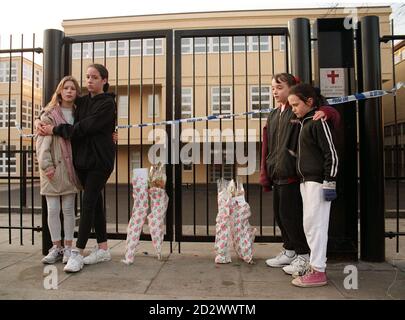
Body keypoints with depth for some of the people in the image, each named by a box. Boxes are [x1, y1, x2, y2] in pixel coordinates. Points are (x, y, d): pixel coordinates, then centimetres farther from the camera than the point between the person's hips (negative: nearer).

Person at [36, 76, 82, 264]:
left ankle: (68, 248, 15)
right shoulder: (49, 114, 0)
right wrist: (46, 165, -14)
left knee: (68, 209, 6)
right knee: (53, 209, 4)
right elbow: (42, 142, -5)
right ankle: (56, 247, 16)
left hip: (70, 167, 2)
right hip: (52, 168, -2)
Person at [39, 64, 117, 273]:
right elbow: (77, 125, 11)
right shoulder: (82, 101, 14)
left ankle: (77, 254, -4)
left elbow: (85, 127, -14)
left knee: (88, 203, -9)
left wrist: (56, 130, -9)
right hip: (83, 158, 7)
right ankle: (103, 249, 18)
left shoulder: (108, 103, -7)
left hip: (100, 160, -6)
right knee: (95, 202, 9)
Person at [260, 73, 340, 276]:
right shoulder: (272, 116, 16)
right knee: (279, 215, 14)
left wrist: (325, 111, -30)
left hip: (292, 175, -7)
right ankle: (289, 251, 31)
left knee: (290, 215, -3)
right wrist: (265, 175, 10)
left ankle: (304, 255, 15)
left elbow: (334, 116, -6)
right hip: (276, 175, 7)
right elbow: (266, 147, 14)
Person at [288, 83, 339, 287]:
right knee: (309, 225, 12)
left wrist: (329, 183, -17)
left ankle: (318, 272, 3)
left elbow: (331, 153, -15)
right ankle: (315, 266, 22)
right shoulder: (303, 123, 16)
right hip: (306, 181, 9)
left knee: (315, 224, -6)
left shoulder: (318, 122, -10)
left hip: (318, 181, -9)